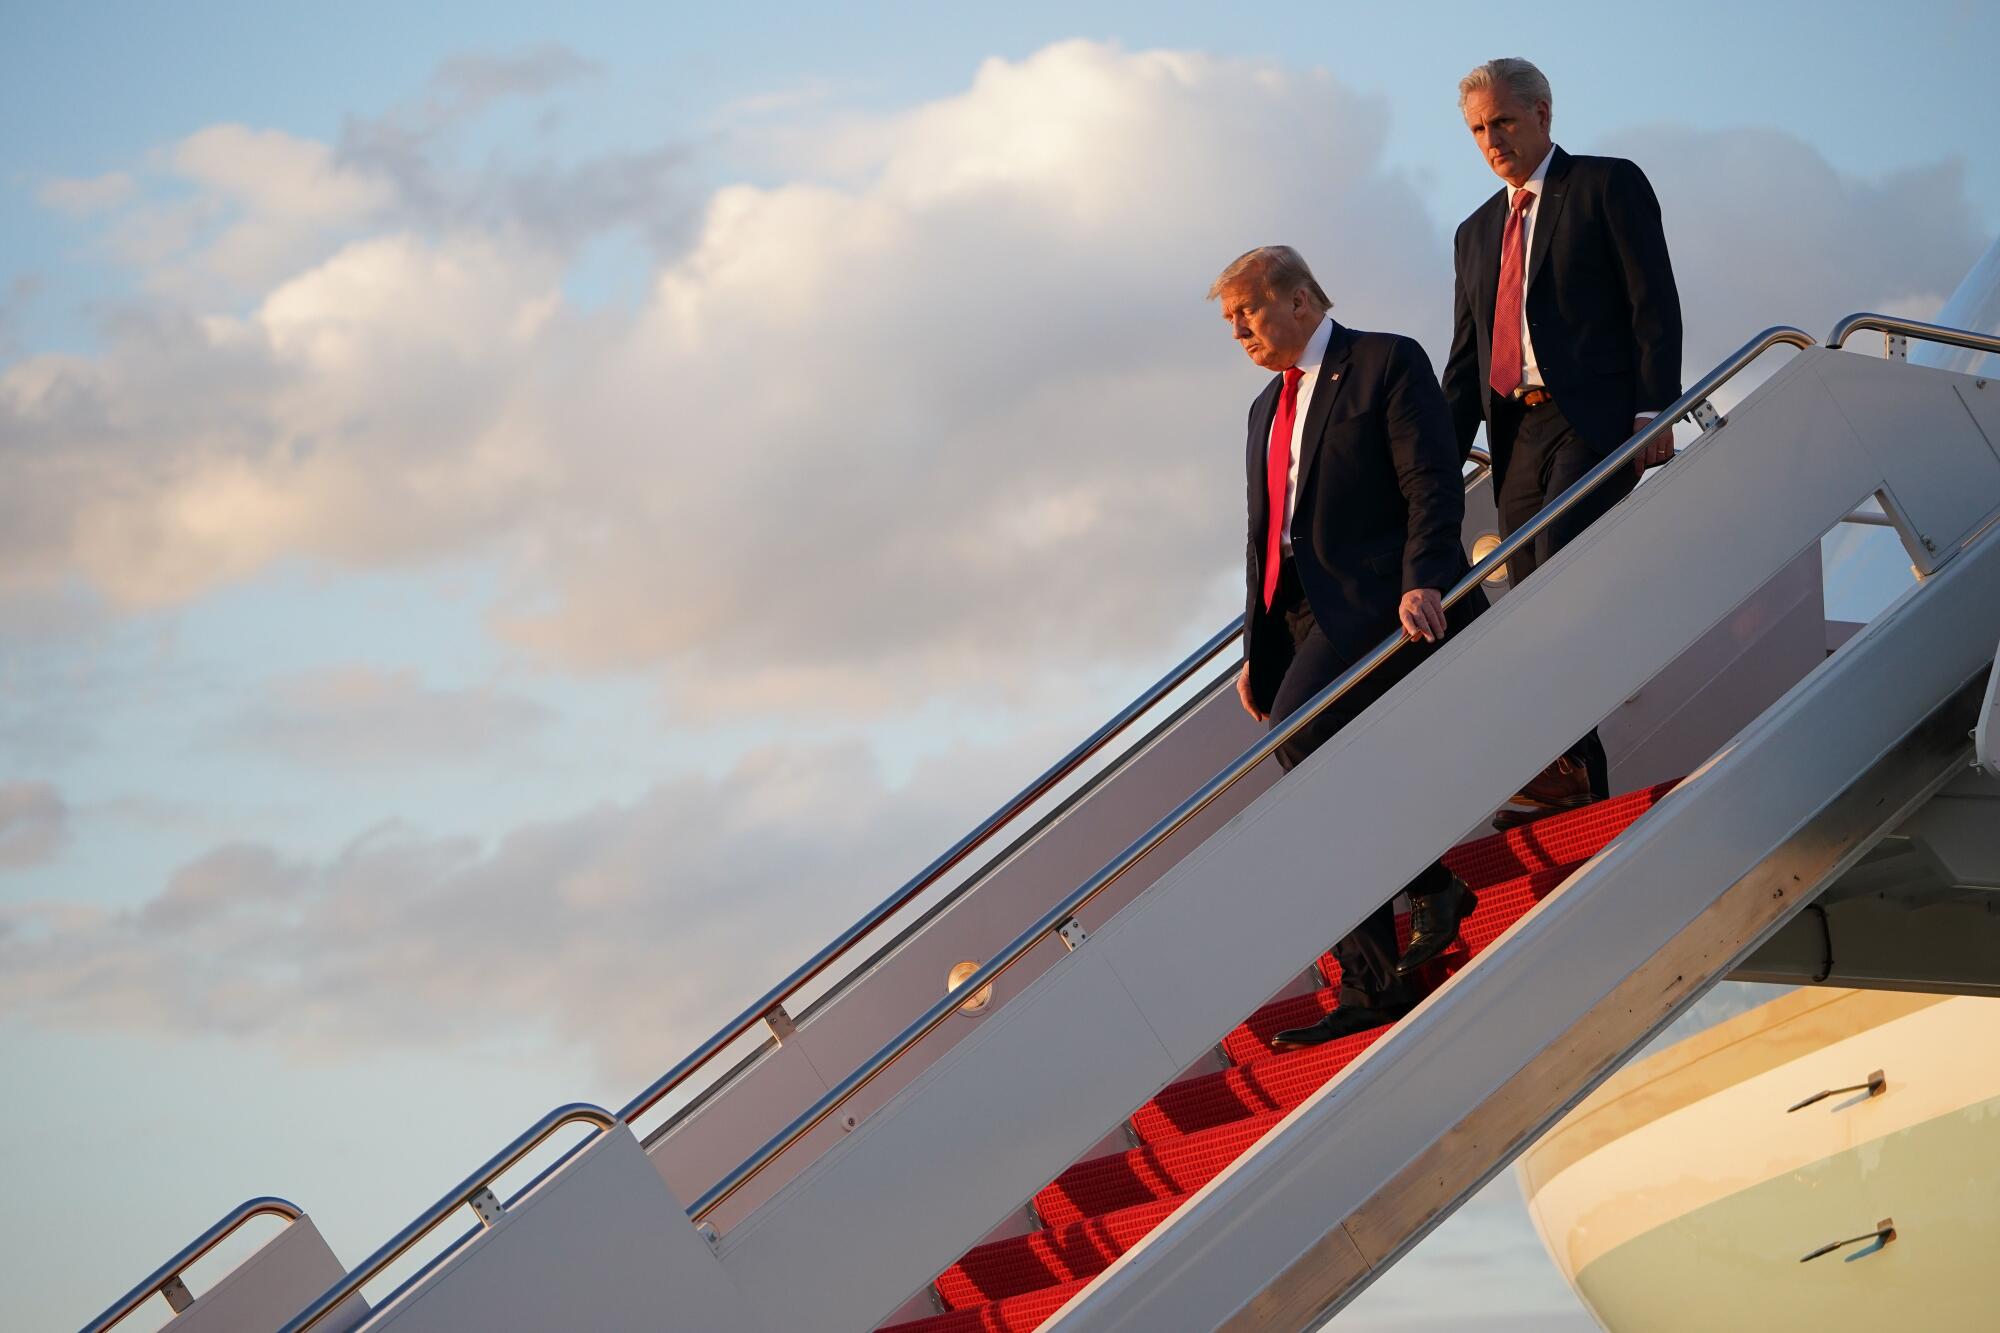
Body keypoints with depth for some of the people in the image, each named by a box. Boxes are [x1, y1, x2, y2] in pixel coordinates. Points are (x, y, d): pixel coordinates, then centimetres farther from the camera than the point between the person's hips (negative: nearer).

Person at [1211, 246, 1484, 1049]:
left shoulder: (1387, 364, -1)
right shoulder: (1268, 408, 22)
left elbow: (1433, 490, -11)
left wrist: (1422, 586, -25)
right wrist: (1257, 649, 17)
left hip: (1384, 604, -8)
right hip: (1311, 622, 8)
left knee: (1300, 731, -27)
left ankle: (1432, 885, -14)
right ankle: (1371, 986, 7)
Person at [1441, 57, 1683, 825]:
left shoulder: (1608, 186, 4)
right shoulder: (1477, 232, 23)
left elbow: (1653, 303, -4)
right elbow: (1466, 358, 23)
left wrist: (1653, 411, -14)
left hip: (1599, 420, -7)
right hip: (1519, 435, 7)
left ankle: (1563, 760, -26)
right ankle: (1578, 787, 5)